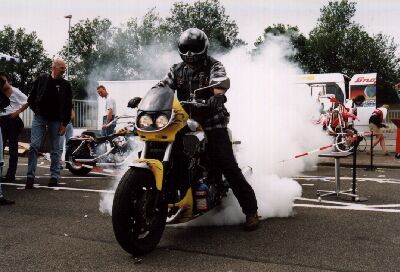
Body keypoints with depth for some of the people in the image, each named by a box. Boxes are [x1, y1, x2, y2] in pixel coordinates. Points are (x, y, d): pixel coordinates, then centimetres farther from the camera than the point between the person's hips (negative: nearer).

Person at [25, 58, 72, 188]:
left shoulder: (66, 85, 3)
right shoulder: (41, 79, 2)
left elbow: (68, 106, 2)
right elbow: (31, 97, 12)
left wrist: (64, 123, -3)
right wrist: (36, 110, 2)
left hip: (56, 120, 1)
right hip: (40, 117, 0)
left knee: (55, 149, 5)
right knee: (34, 146, -9)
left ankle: (54, 176, 12)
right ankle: (30, 176, -5)